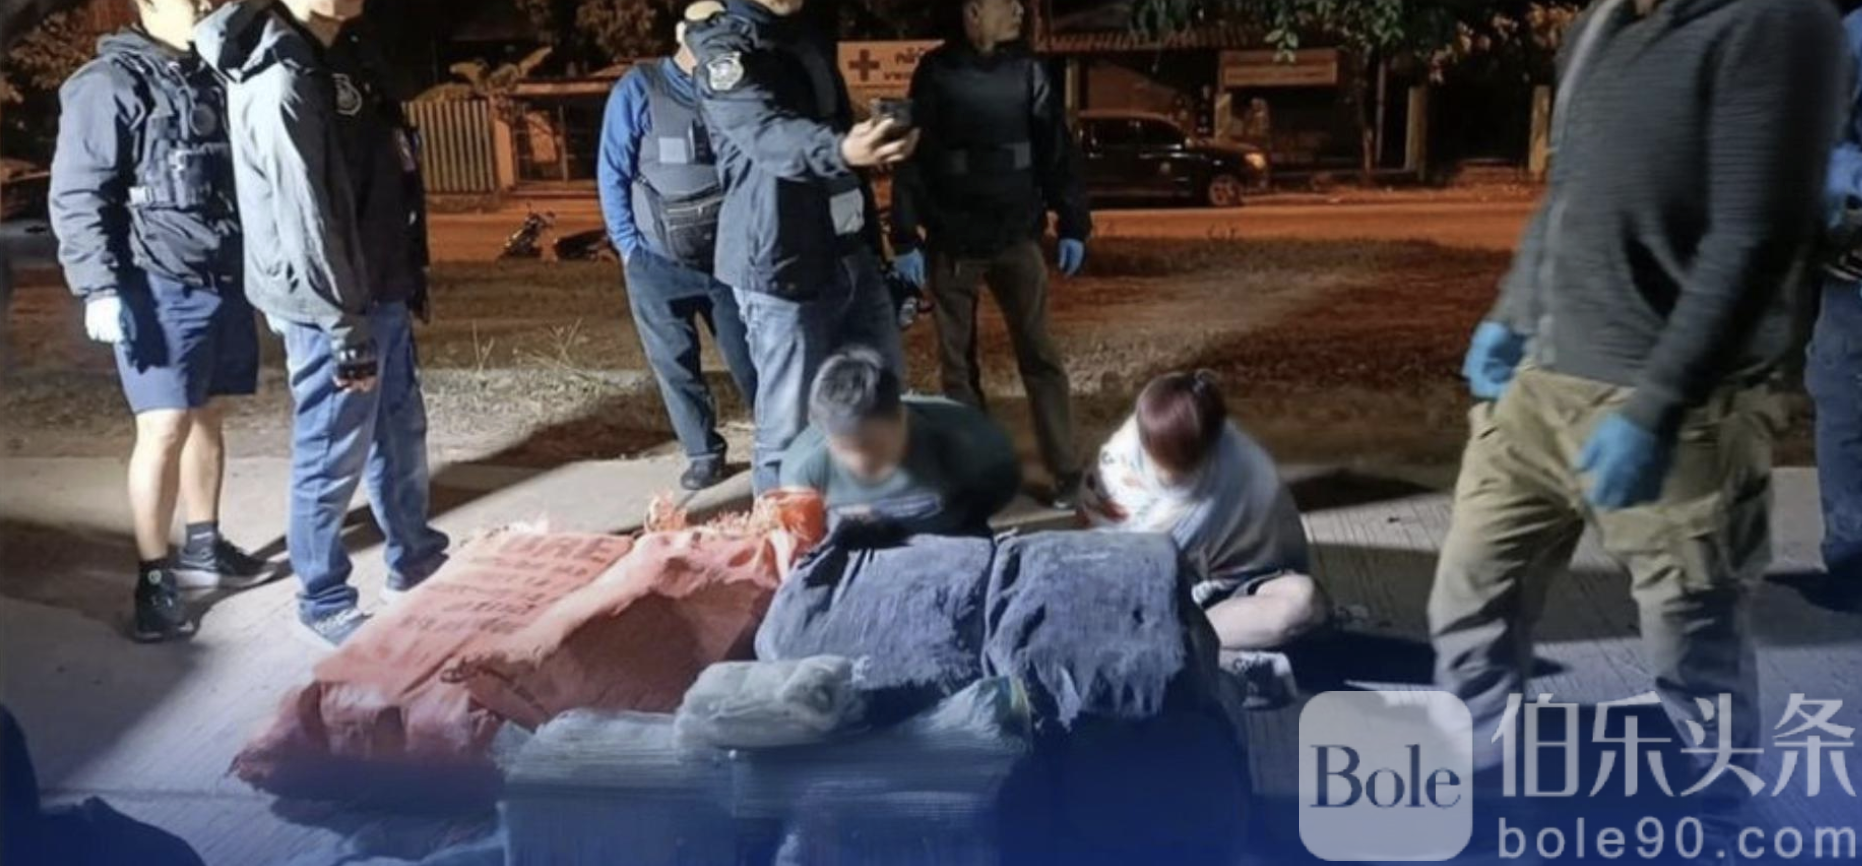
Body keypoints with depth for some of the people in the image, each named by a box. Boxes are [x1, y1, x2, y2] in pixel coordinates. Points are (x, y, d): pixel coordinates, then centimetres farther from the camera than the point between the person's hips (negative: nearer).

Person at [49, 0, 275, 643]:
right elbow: (77, 198, -13)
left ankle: (203, 548, 27)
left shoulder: (213, 79, 14)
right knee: (164, 428, -8)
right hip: (160, 288, -7)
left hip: (226, 280, 7)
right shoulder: (109, 85, -9)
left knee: (208, 417, 14)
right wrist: (100, 288, -19)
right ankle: (154, 576, 1)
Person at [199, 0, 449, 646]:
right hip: (333, 309, -9)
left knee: (400, 433, 21)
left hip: (381, 293, 9)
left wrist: (409, 279, 18)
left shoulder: (341, 56, 8)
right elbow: (304, 222, -23)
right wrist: (346, 332, -20)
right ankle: (324, 602, 21)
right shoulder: (281, 84, -22)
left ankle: (414, 562, 39)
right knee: (333, 458, 5)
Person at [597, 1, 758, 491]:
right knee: (675, 365, 7)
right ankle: (703, 453, 20)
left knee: (750, 358, 4)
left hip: (727, 257, 1)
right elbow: (613, 173, -3)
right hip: (659, 263, -1)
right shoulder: (639, 88, -4)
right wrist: (629, 245, -6)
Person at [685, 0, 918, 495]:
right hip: (784, 268, -8)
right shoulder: (726, 50, -11)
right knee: (792, 428, -4)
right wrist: (841, 152, -51)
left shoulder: (810, 40, 15)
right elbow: (770, 133, -30)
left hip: (852, 256, 8)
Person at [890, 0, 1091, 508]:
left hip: (1016, 238, 1)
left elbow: (1059, 151, 6)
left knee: (1039, 356, 0)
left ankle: (1066, 472, 3)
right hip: (951, 243, -1)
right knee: (956, 362, 7)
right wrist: (907, 239, -8)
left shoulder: (1027, 70, 4)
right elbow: (911, 159, -4)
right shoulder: (936, 73, -3)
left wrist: (1072, 227, 2)